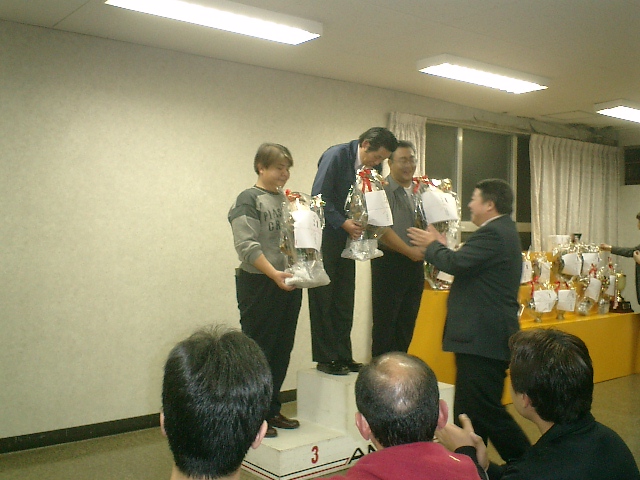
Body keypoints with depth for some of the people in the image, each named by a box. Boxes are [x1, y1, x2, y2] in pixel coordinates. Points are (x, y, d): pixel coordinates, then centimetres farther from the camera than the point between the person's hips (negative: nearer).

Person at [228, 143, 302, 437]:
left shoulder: (287, 200, 15)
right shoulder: (248, 200, -6)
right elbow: (247, 245, -17)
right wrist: (274, 274, -27)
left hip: (288, 284, 7)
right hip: (258, 284, -7)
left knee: (282, 350, 11)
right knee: (258, 350, 0)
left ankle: (272, 410, 24)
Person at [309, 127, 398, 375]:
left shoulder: (367, 167, 9)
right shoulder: (336, 155, -13)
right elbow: (319, 197, -17)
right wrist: (342, 223, -23)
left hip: (346, 238, 7)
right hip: (325, 236, -7)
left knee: (345, 301, 9)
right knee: (323, 299, 1)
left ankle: (343, 356, 17)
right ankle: (325, 358, 9)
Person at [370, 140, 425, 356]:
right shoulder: (383, 190, -8)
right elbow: (382, 229, -15)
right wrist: (409, 251, -14)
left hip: (415, 264, 7)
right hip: (390, 263, -7)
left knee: (407, 322, 12)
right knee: (385, 322, 0)